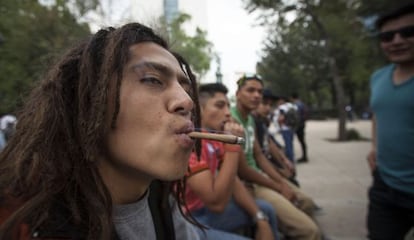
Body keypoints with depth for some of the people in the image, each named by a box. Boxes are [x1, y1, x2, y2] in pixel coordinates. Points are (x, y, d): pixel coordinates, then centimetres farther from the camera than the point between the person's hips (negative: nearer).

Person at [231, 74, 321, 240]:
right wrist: (279, 188, -10)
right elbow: (243, 170, -22)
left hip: (259, 175, 10)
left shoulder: (250, 119, 8)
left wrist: (281, 181, 2)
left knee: (307, 203, 24)